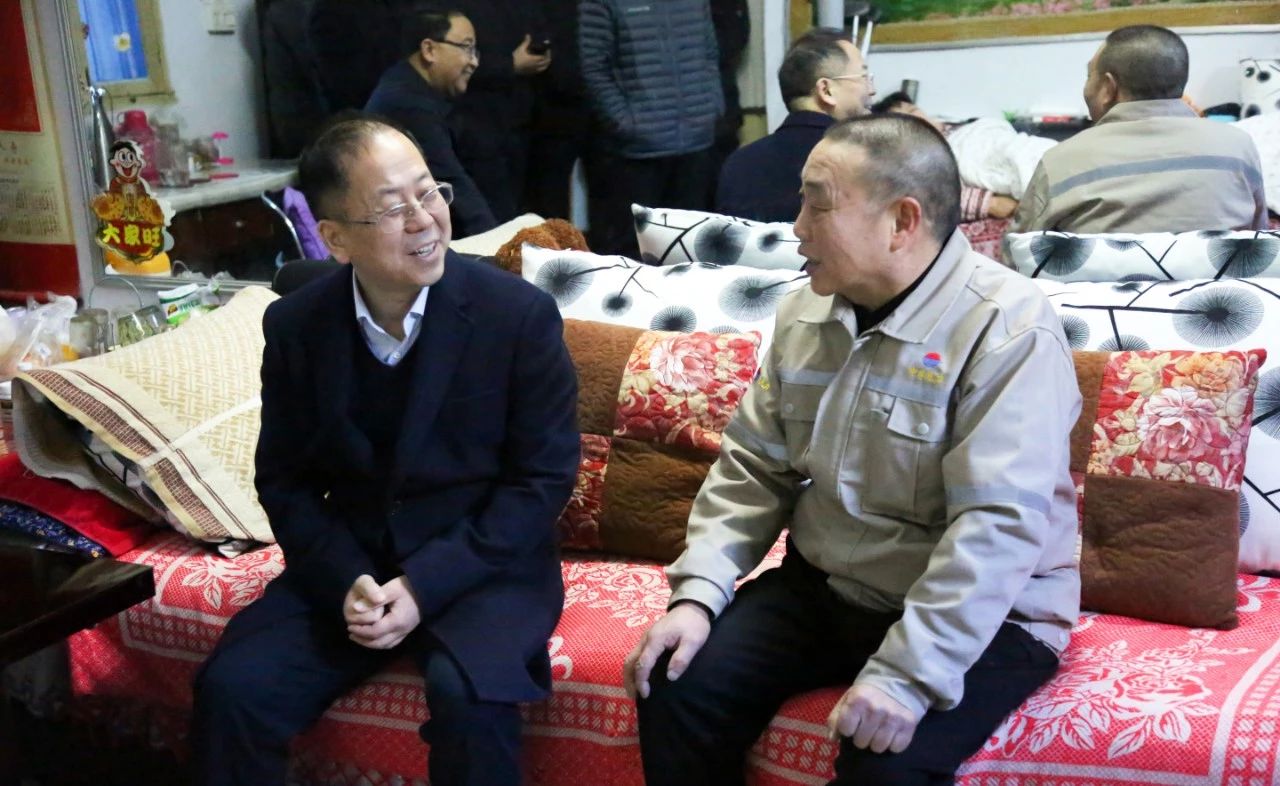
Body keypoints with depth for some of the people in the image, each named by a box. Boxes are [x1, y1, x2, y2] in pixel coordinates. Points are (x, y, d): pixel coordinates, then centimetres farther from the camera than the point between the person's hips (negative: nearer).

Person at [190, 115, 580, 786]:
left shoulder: (520, 314, -12)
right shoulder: (295, 326, -2)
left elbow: (544, 477, -9)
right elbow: (284, 478, 5)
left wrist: (427, 584, -18)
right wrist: (344, 581, -13)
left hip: (484, 564, -3)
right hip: (346, 566, 3)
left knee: (469, 694, -31)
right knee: (231, 688, -18)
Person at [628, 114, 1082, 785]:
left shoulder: (1008, 329, -19)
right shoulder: (806, 313, 3)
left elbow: (997, 526, -26)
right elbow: (752, 469, 6)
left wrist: (906, 674, -32)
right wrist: (697, 593, -8)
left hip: (982, 616, -5)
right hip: (823, 586, 6)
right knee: (677, 688, -11)